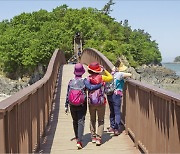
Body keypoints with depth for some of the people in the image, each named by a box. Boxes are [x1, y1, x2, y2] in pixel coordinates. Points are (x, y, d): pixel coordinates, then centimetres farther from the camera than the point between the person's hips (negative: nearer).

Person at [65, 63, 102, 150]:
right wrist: (101, 84, -16)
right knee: (81, 121, -1)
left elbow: (68, 94, 2)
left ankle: (77, 138, 34)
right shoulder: (84, 81, -10)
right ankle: (79, 141, -13)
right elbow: (91, 87, -25)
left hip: (72, 105, 3)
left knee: (75, 121, 19)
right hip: (82, 105, -3)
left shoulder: (71, 82, -1)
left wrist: (66, 106, 8)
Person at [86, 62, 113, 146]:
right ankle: (98, 138, -3)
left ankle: (93, 137, 20)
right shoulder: (101, 77, -8)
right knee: (101, 121, 5)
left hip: (91, 102, 2)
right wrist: (104, 70, 13)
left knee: (92, 120, 17)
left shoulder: (88, 78, -3)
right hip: (101, 102, -2)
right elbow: (110, 77, 8)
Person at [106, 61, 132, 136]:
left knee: (112, 111, 18)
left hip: (109, 95, 7)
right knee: (117, 112, -1)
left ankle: (112, 127, 26)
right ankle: (117, 129, -3)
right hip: (116, 95, -7)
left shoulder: (112, 73, 7)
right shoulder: (119, 74, -12)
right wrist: (126, 75, 7)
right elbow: (130, 74, -15)